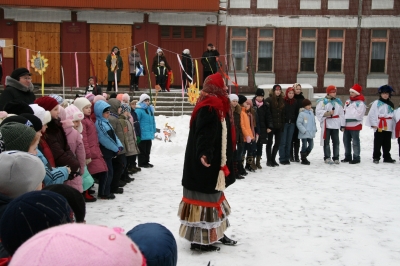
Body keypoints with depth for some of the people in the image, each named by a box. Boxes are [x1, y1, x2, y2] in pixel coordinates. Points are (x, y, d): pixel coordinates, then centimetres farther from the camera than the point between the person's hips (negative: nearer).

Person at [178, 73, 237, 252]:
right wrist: (204, 153, -48)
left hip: (214, 163, 11)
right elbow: (204, 133, -32)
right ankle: (198, 240, 6)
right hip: (205, 165, -11)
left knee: (213, 197, 19)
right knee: (204, 199, -4)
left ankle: (216, 234, 32)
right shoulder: (208, 108, -19)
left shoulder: (217, 106, 14)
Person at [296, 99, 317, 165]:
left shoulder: (311, 112, 12)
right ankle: (303, 160, 9)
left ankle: (304, 156, 29)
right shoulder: (302, 113, -12)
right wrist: (303, 130, -17)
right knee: (304, 146, -2)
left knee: (311, 146, 11)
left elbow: (314, 122, 20)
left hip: (311, 134, 7)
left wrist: (314, 129, 11)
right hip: (304, 134, -7)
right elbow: (298, 123, -15)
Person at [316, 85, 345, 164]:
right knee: (326, 141, -1)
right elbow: (318, 111, -10)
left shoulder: (338, 101, 15)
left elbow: (341, 114, 14)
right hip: (326, 124, -4)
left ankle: (336, 158, 13)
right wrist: (327, 113, -22)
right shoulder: (323, 101, -2)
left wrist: (342, 125, 10)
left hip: (335, 125, 4)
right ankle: (327, 157, 6)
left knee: (336, 141, 5)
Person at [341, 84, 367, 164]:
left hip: (355, 125, -8)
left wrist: (347, 118, -16)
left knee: (355, 142, -2)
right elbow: (344, 111, 18)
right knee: (346, 141, 14)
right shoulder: (348, 101, 16)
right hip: (346, 125, 8)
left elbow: (357, 115, -18)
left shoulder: (360, 103, -11)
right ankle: (348, 157, 26)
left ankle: (356, 158, 6)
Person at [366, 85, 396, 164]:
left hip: (388, 127, 5)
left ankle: (387, 157, 19)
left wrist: (393, 126, 10)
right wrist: (374, 124, -11)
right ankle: (376, 157, 8)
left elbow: (393, 116, 16)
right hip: (378, 127, -5)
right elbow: (371, 114, -6)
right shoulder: (376, 103, -2)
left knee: (387, 144, 10)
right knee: (377, 143, 0)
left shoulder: (391, 104, 14)